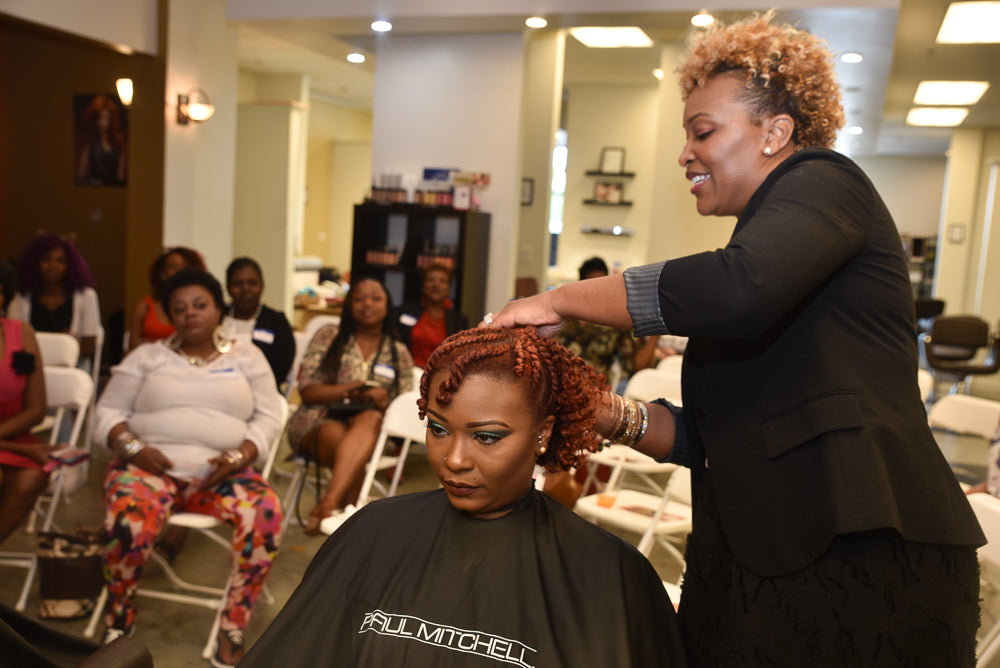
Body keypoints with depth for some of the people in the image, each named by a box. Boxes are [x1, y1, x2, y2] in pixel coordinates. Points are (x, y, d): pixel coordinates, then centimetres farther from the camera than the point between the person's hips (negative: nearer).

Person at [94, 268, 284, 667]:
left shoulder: (247, 356, 13)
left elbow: (268, 418, 7)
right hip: (151, 466, 0)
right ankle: (118, 620, -7)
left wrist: (240, 456, -12)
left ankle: (233, 629, -18)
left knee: (265, 513, -31)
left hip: (220, 474, 1)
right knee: (130, 518, -35)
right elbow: (108, 413, 10)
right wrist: (133, 447, -11)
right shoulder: (147, 356, 13)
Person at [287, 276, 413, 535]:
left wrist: (381, 402, -13)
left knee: (371, 419, -38)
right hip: (318, 421, -1)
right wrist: (358, 389, -9)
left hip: (372, 425, 1)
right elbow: (307, 391, 3)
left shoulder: (399, 353, 17)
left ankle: (327, 503, -48)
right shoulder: (329, 336, 13)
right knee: (336, 436, -39)